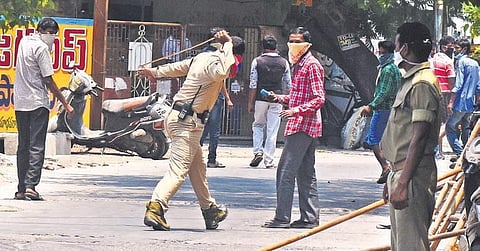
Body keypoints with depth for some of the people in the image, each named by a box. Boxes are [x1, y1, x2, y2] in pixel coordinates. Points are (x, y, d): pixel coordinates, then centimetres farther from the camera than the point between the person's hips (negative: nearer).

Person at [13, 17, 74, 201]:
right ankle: (30, 186, -18)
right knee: (36, 147, -8)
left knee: (23, 146, 10)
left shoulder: (24, 42, 12)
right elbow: (48, 81, -12)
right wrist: (65, 104, -8)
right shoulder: (41, 48, -11)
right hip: (37, 103, -7)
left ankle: (21, 189, 8)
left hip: (20, 103, 7)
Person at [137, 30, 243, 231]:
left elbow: (179, 67, 27)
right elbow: (222, 72, -42)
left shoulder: (204, 57, 12)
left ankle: (210, 210, 36)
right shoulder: (213, 63, -17)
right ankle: (155, 208, -29)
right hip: (188, 122, -11)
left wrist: (156, 72, 44)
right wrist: (228, 45, -28)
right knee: (178, 170, -16)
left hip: (177, 116, 11)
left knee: (198, 167, 22)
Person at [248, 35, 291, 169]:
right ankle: (269, 160, 3)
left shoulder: (257, 61, -3)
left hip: (260, 98, -1)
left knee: (258, 125, 17)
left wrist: (250, 102, 2)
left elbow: (253, 85, -4)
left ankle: (258, 151, 0)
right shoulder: (284, 63, 2)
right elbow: (288, 85, 6)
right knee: (272, 130, 3)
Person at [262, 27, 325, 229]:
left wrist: (297, 110, -29)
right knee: (306, 174, 11)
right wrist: (281, 98, 20)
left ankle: (282, 218, -12)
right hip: (305, 127, 11)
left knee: (286, 171, -11)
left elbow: (318, 98, -18)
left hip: (302, 126, -11)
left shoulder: (311, 65, -11)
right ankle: (310, 217, 14)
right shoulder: (299, 65, 19)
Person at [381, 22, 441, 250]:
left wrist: (402, 183, -25)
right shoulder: (411, 81, 17)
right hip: (402, 172, 11)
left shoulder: (422, 84, -15)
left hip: (414, 175, -11)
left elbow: (419, 137, -21)